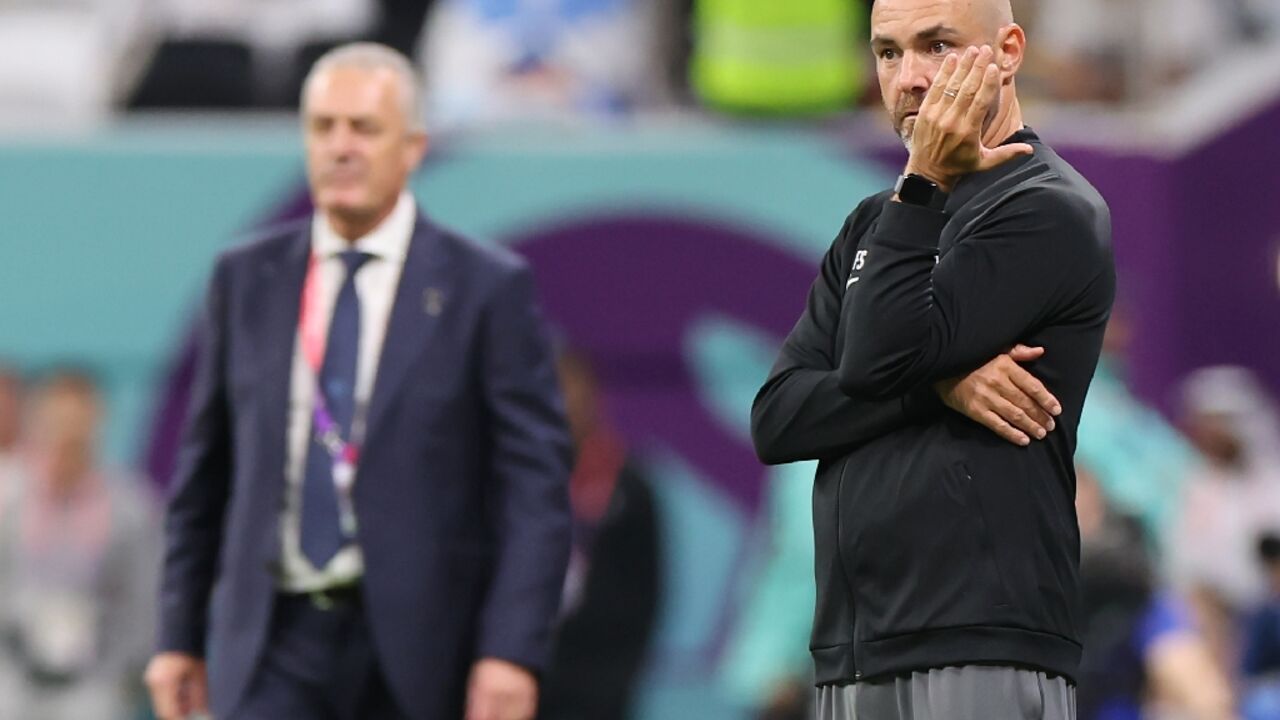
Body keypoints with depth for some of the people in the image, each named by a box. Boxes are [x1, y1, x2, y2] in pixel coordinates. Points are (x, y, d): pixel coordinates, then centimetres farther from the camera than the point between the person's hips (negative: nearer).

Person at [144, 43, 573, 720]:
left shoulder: (488, 288, -3)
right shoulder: (246, 280, 7)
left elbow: (535, 484, -7)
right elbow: (204, 468, 13)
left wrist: (512, 651, -17)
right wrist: (179, 634, 11)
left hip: (415, 647, -2)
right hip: (275, 644, 2)